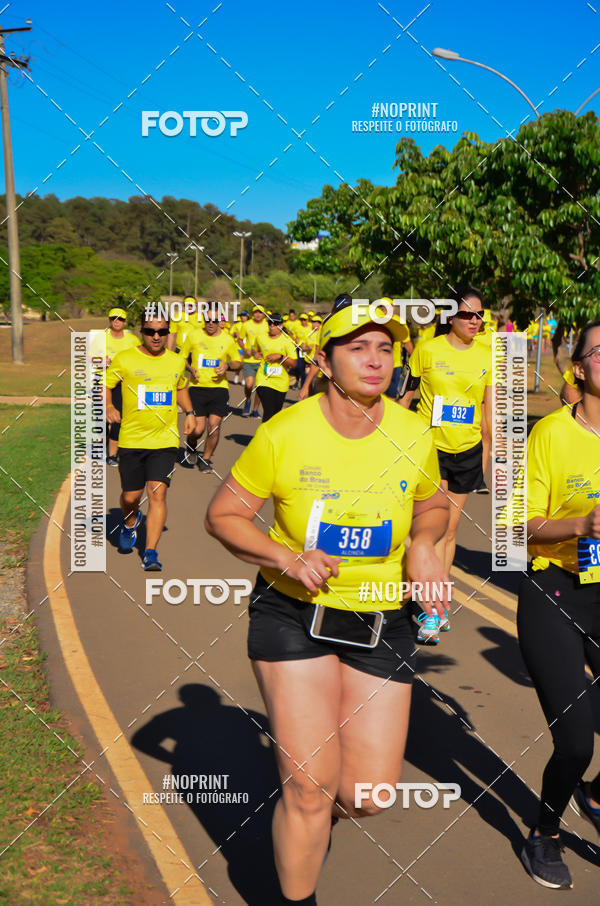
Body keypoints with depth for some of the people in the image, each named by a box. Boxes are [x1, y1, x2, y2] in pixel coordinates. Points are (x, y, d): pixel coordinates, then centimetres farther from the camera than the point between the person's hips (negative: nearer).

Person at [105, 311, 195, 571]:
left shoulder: (177, 361, 7)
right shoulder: (124, 359, -3)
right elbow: (105, 386, 4)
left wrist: (189, 412, 10)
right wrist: (108, 407, -16)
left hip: (165, 441, 1)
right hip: (131, 440, -1)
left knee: (157, 493, -12)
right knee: (130, 496, 7)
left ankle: (150, 552, -6)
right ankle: (130, 522, 44)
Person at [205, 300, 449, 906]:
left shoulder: (413, 436, -3)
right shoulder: (285, 433, -12)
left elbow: (433, 506, 15)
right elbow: (222, 515, -4)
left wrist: (423, 544, -7)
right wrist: (289, 558, -20)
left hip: (381, 624, 3)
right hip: (293, 616, -3)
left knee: (369, 795, 1)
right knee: (309, 788, -4)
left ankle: (316, 817, 39)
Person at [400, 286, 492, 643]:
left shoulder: (488, 356, 3)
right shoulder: (427, 350, -4)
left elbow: (489, 411, 7)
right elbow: (407, 396, 5)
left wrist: (486, 457, 4)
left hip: (468, 451, 3)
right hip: (430, 447, -3)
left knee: (450, 532, 11)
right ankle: (432, 612, -7)